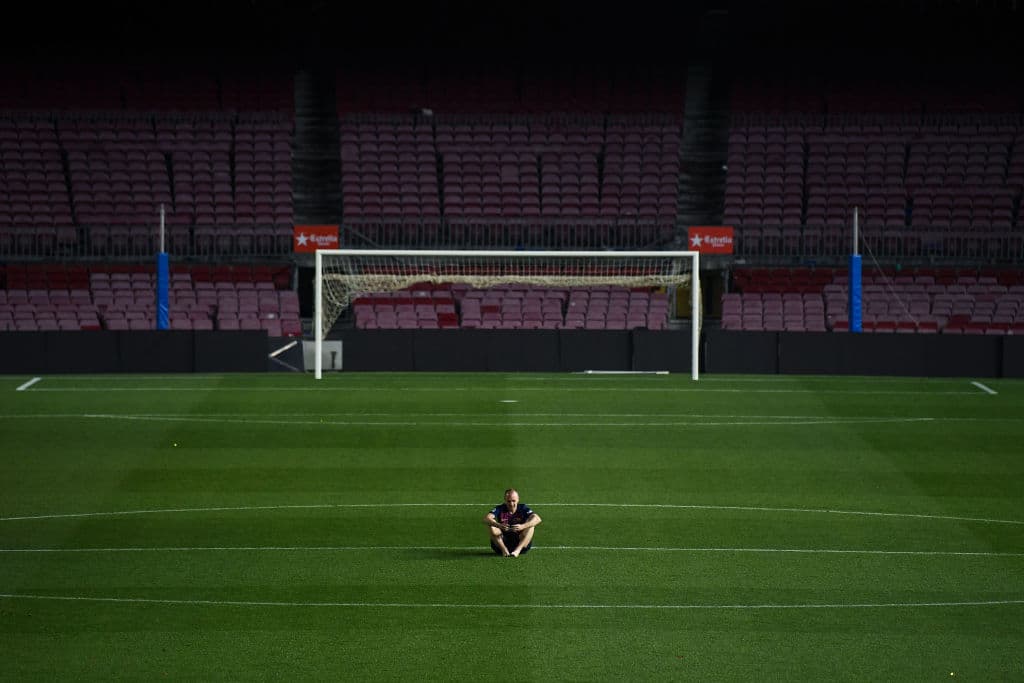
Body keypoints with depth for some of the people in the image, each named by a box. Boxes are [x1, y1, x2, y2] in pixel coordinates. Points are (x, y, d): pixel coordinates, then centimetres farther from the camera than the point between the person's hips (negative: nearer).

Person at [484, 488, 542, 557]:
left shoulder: (523, 508, -4)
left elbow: (537, 519, -21)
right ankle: (504, 549, -24)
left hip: (521, 544, 0)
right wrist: (498, 525, -42)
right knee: (491, 526, -19)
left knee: (530, 525, -22)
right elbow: (486, 519, -20)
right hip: (503, 543, 0)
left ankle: (517, 550, -32)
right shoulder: (500, 509, -3)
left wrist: (523, 526, -40)